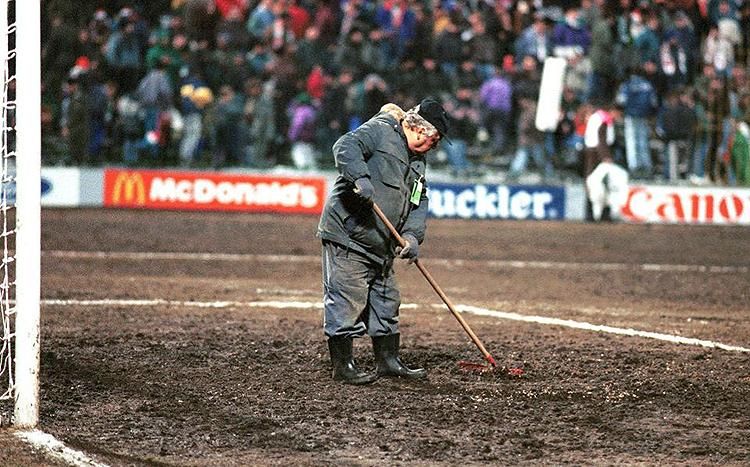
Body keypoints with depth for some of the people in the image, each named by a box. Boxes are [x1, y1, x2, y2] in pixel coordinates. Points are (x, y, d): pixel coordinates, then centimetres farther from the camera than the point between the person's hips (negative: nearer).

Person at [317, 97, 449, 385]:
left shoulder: (417, 162, 20)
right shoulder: (380, 130, -8)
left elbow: (418, 204, 15)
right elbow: (346, 147, -24)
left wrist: (412, 235, -2)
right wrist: (360, 177, -39)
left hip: (380, 244, 10)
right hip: (347, 236, -10)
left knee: (386, 301, 16)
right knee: (347, 301, -7)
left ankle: (388, 361, 26)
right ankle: (342, 365, -2)